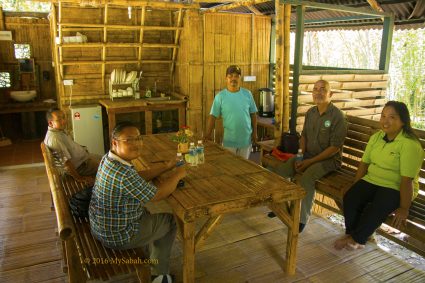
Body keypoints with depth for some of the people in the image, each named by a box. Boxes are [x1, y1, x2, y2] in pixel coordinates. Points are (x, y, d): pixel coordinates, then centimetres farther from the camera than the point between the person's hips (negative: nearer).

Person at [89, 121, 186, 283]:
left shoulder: (108, 158, -5)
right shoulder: (124, 174, -34)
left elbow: (137, 178, 10)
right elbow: (159, 195, -23)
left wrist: (165, 168, 9)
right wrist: (177, 175, -8)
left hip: (101, 225, 9)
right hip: (116, 236, -9)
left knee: (145, 212, 32)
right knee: (170, 221, 10)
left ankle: (148, 254, 50)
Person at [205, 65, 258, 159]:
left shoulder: (247, 94, -2)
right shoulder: (220, 96, -8)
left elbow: (253, 114, 5)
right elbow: (213, 116, -8)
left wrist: (254, 132, 3)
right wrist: (207, 135, -14)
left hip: (246, 139, 2)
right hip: (229, 140, -2)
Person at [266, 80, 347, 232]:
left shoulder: (337, 116, -15)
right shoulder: (310, 112, 5)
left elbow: (335, 147, -18)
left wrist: (310, 162, -20)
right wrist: (300, 157, -4)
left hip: (329, 158, -6)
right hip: (308, 155, 6)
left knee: (307, 177, -34)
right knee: (277, 170, -11)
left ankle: (302, 218, -17)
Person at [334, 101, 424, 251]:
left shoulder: (410, 144, -16)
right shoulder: (376, 137, 6)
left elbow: (407, 179, -19)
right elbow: (364, 163, 8)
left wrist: (404, 208, -19)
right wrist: (355, 187, 2)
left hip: (396, 188, -5)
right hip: (371, 180, 6)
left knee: (376, 208, -30)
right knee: (350, 197, -20)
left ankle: (356, 238, -8)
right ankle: (351, 233, -3)